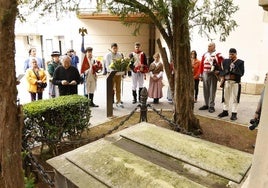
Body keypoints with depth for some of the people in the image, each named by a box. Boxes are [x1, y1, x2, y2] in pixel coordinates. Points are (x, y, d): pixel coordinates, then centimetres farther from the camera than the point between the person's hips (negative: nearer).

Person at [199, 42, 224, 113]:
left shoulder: (218, 55, -2)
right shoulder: (205, 54, 13)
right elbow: (201, 65, 12)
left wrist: (219, 71, -8)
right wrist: (201, 74, 8)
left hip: (213, 74, -5)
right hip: (205, 74, 5)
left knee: (212, 90, -2)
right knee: (205, 90, 9)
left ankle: (211, 106, 3)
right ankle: (206, 104, 19)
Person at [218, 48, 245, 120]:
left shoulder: (240, 62, 2)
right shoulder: (225, 61, 10)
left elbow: (241, 73, -4)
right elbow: (222, 70, 8)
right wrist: (223, 78, -3)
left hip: (236, 82, -3)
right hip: (226, 81, 3)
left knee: (234, 98, 0)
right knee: (226, 97, 9)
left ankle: (234, 113, 5)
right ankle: (225, 111, 20)